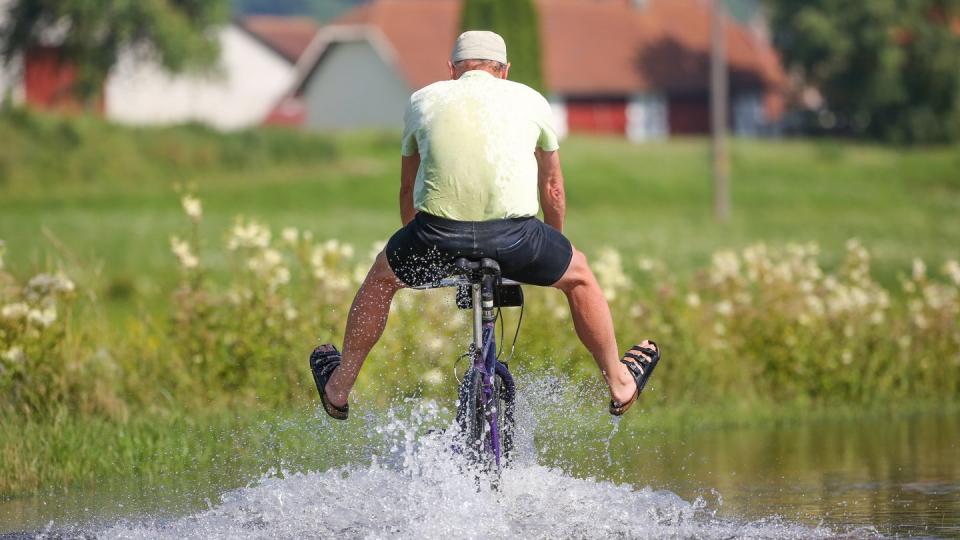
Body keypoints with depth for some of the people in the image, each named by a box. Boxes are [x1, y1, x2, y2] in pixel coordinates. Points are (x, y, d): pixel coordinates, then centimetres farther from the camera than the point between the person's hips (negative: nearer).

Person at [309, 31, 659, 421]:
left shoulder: (423, 100, 22)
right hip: (513, 234, -1)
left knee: (382, 277, 31)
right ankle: (619, 383, 38)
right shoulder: (530, 100, 20)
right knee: (578, 275, 29)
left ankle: (339, 388, 41)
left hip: (439, 229, 1)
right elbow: (552, 186, 34)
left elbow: (408, 188, 34)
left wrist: (416, 256, 48)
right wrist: (553, 241, 51)